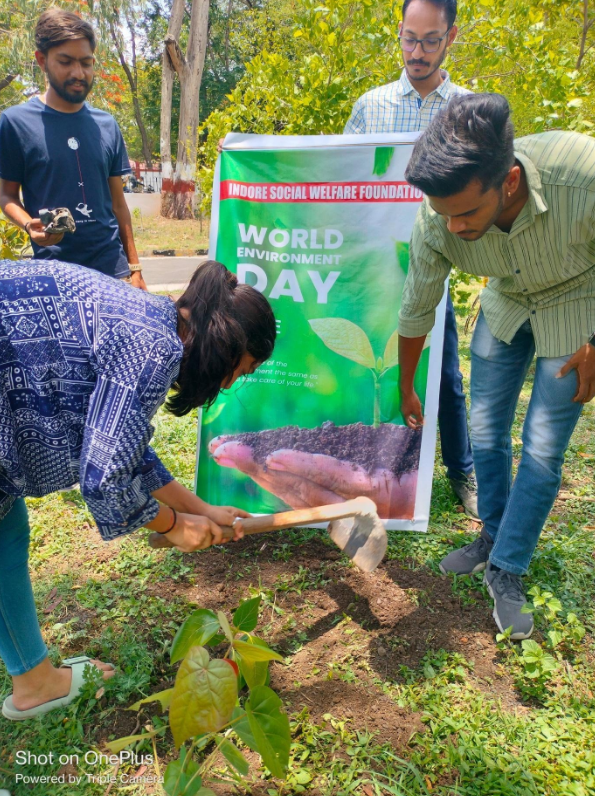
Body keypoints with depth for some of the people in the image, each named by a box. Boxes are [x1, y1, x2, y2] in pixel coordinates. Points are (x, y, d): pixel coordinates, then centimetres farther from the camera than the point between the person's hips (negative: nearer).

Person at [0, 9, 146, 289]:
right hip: (53, 267, -2)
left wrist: (134, 266, 9)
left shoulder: (107, 126, 8)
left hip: (111, 263, 3)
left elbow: (117, 200, 11)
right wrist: (30, 225, -19)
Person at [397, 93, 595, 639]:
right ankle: (493, 536, 31)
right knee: (485, 430, 6)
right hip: (506, 301, 3)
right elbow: (417, 311, -10)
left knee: (542, 449, -3)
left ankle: (506, 570, 15)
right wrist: (405, 389, 3)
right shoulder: (436, 223, -27)